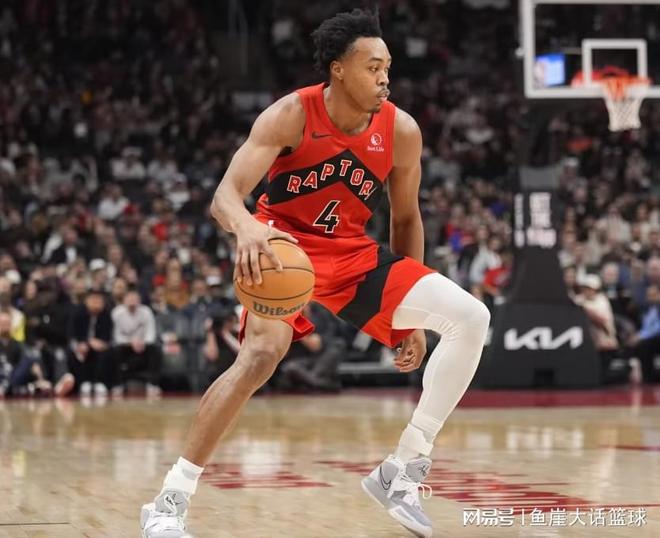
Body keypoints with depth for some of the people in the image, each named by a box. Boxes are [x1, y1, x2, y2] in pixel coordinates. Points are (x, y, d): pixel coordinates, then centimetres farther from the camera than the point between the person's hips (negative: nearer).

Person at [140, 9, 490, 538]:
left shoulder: (402, 131, -9)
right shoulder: (292, 115, -19)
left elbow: (406, 219, 7)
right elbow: (225, 196, -27)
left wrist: (412, 314, 6)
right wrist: (247, 230, -52)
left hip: (353, 252, 5)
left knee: (471, 317, -11)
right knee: (261, 355, -32)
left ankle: (403, 470, -3)